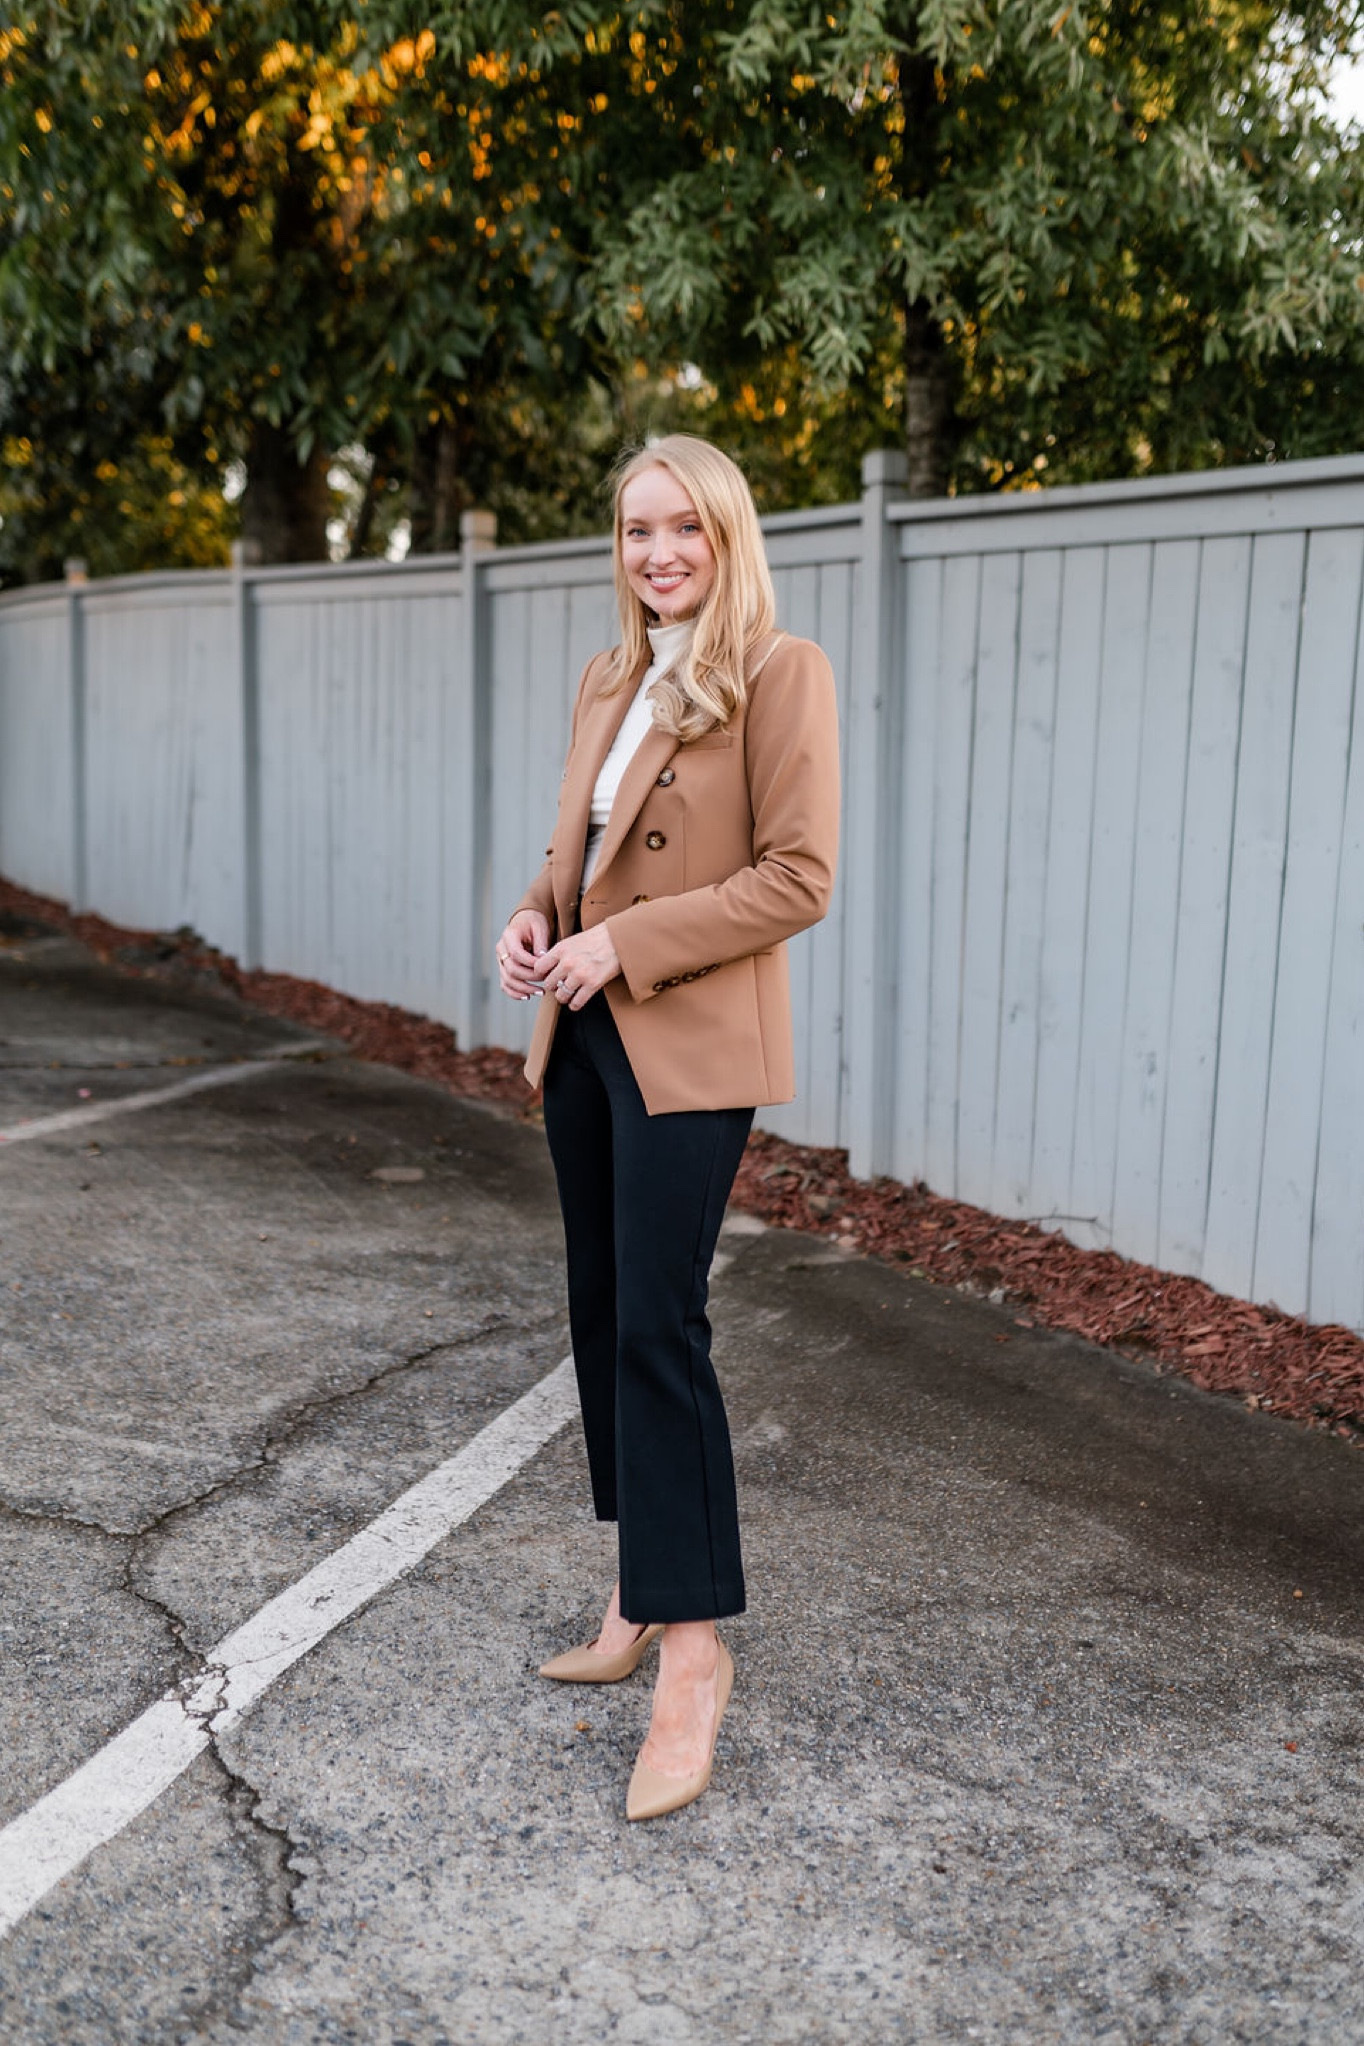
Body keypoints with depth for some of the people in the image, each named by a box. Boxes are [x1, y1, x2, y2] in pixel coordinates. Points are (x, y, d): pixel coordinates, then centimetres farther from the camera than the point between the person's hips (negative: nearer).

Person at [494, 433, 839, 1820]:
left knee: (657, 1327, -9)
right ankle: (644, 1593, 28)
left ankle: (695, 1646, 3)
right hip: (582, 1034, 8)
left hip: (692, 1043, -8)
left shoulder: (778, 673, -8)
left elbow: (798, 879, -14)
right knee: (602, 1312, 12)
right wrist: (532, 920, 1)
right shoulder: (607, 681, 14)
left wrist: (624, 944, -17)